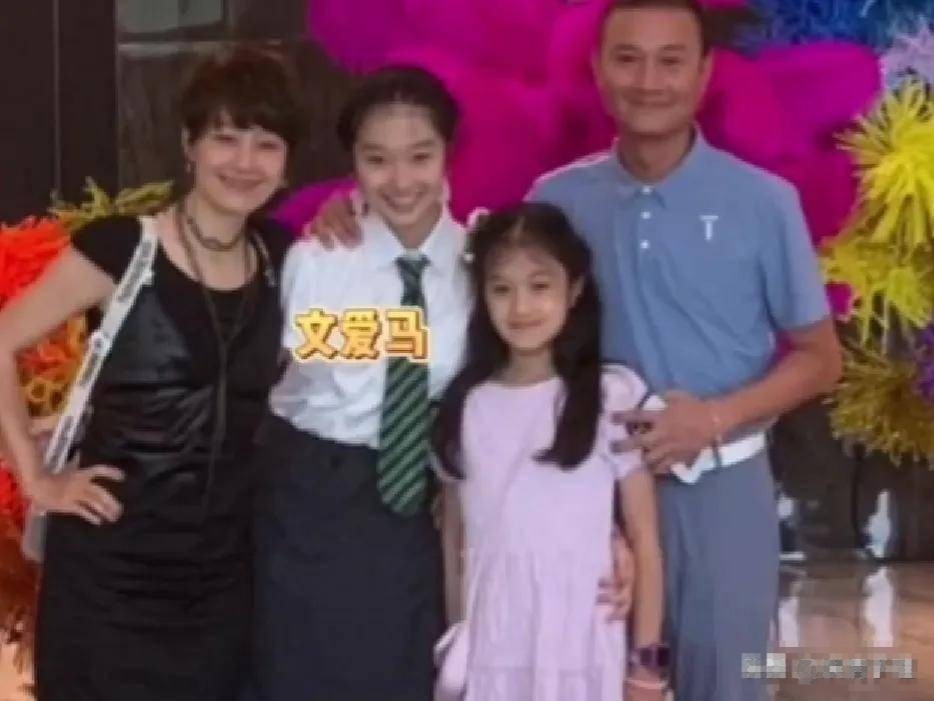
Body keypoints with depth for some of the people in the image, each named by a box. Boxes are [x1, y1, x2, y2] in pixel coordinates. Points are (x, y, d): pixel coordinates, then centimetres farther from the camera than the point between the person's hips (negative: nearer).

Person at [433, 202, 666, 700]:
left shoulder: (614, 398, -5)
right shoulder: (464, 404, 5)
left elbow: (645, 540, -1)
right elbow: (453, 538, 12)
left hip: (584, 654, -3)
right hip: (489, 655, 3)